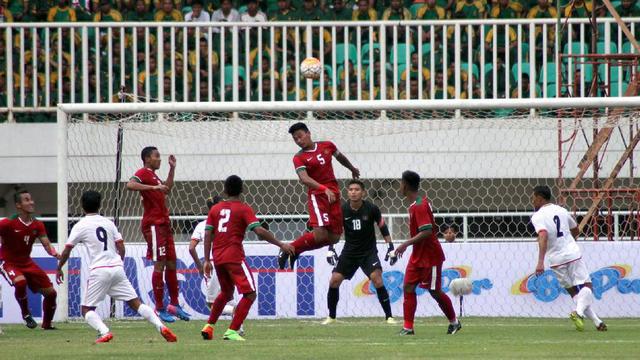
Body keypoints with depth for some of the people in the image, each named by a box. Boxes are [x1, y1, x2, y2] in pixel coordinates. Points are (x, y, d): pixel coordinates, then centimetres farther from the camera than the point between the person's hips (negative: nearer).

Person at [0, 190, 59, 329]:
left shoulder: (37, 225, -3)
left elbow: (46, 244, -9)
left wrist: (55, 254, -29)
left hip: (26, 262, 6)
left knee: (50, 292, 3)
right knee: (20, 281, -37)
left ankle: (47, 324, 25)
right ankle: (26, 314, -13)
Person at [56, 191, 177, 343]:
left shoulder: (80, 226, 2)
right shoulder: (108, 222, 14)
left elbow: (66, 251, 4)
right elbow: (121, 248, 11)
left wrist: (59, 268, 19)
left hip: (98, 270, -4)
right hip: (117, 268, 4)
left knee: (87, 309, 4)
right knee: (136, 302, 6)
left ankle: (104, 332, -22)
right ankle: (161, 327, -10)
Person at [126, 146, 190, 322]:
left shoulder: (153, 175, 21)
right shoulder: (143, 173, -9)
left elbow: (167, 188, 37)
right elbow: (130, 185, -29)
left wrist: (172, 168, 32)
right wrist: (153, 187, -31)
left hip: (164, 224, 10)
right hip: (153, 224, -10)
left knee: (171, 264, 12)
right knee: (159, 265, -10)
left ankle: (174, 304, 18)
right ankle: (160, 309, -8)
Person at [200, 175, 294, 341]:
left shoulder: (215, 209, 12)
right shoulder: (244, 209, -2)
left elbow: (208, 235, 8)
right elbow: (259, 231, -14)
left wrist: (207, 260, 10)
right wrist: (280, 244, -10)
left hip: (217, 257, 7)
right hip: (234, 257, -7)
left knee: (226, 293, 26)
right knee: (250, 294, -3)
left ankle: (209, 327, 24)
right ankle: (232, 331, -14)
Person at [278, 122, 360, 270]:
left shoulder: (327, 146, 7)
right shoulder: (299, 158, -7)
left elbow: (341, 157, 28)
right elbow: (304, 179, -23)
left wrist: (352, 169, 46)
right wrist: (324, 189, -38)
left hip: (334, 194, 5)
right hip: (317, 195, -5)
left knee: (334, 237, 3)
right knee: (320, 234, -22)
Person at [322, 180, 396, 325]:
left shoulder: (371, 209, -13)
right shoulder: (342, 210, -9)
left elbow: (383, 228, -1)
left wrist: (390, 246, -5)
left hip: (369, 252, -2)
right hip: (349, 252, 2)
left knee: (377, 280, -20)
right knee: (334, 281, -6)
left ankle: (389, 316, -12)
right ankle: (331, 317, 11)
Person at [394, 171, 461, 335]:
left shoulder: (419, 206, -23)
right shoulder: (415, 204, 7)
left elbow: (427, 232, -30)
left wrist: (405, 244, -27)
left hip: (430, 256, -9)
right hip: (418, 255, 9)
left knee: (435, 291, 3)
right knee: (408, 287, -1)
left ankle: (454, 322, 22)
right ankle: (408, 327, -2)